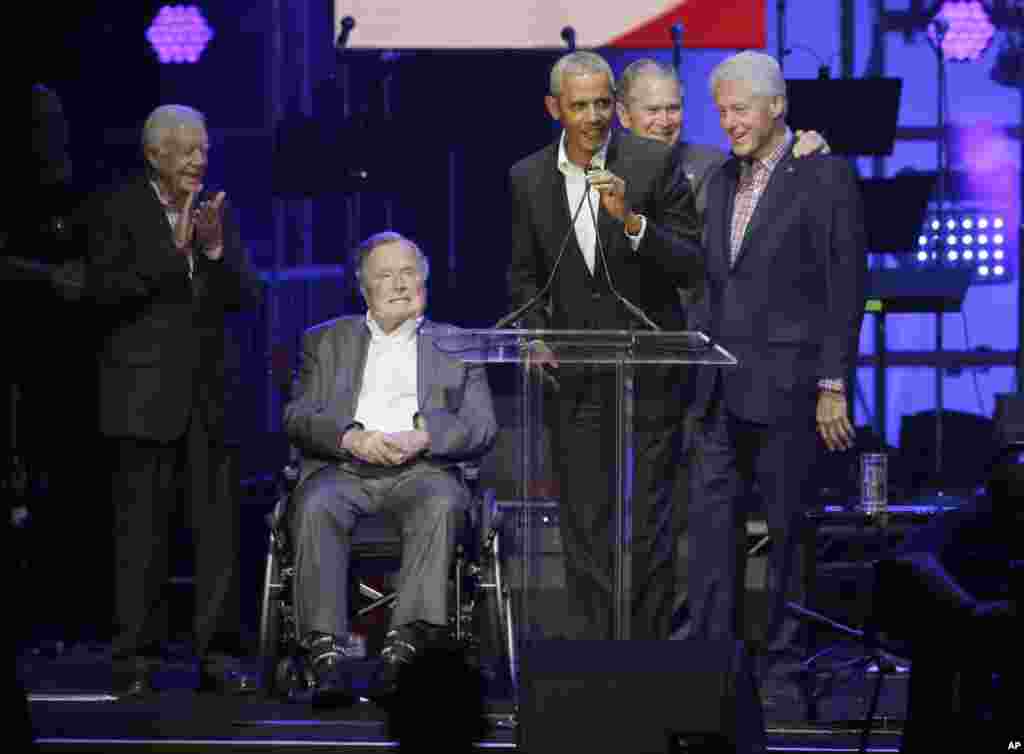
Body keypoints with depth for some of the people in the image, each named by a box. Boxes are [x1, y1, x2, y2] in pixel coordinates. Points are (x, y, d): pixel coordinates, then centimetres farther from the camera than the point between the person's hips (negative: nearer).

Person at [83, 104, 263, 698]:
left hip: (209, 392, 4)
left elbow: (248, 297, 7)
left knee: (220, 527, 1)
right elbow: (104, 291, -13)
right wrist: (174, 250, -18)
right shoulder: (115, 211, -1)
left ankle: (219, 655, 5)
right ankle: (137, 661, 1)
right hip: (145, 396, -4)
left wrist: (215, 249, -10)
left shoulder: (218, 212, 12)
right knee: (142, 530, -3)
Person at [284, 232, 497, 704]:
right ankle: (327, 653, -40)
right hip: (343, 468, 1)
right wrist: (353, 438, -11)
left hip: (420, 469, 0)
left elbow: (482, 428, 9)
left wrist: (423, 436, -11)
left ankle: (405, 644, -43)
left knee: (439, 504, -36)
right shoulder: (326, 341, 23)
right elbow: (297, 417, 9)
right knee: (315, 507, -34)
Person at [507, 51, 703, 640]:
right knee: (584, 526, 6)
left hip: (648, 373, -3)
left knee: (648, 523, -4)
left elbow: (691, 266, -8)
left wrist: (631, 221, -22)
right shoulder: (528, 178, 5)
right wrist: (538, 337, 2)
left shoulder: (655, 163, -6)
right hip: (575, 375, 3)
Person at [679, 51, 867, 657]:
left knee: (790, 523, 1)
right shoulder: (723, 181, 14)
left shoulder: (825, 176, -7)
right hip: (724, 390, 7)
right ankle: (710, 636, 6)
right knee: (713, 515, 3)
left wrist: (833, 387, -14)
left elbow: (846, 289, -10)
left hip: (787, 384, -7)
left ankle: (788, 645, 9)